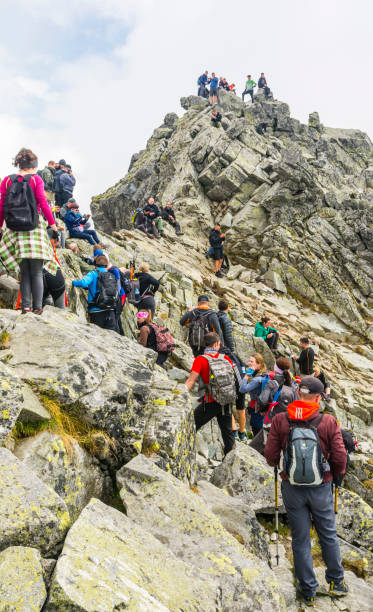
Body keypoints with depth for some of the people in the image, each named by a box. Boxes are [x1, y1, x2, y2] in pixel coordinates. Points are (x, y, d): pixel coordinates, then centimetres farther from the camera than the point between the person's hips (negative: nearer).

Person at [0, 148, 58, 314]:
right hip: (35, 226, -3)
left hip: (14, 229, 3)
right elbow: (43, 203, -8)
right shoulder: (36, 179, -3)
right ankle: (37, 307, 4)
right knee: (36, 272, 4)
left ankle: (26, 306, 9)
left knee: (24, 271, 11)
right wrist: (53, 224, 1)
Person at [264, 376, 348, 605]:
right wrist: (337, 476, 11)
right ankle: (336, 582, 36)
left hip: (292, 487, 0)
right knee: (329, 535, 21)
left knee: (301, 539, 14)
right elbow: (340, 457, -10)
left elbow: (271, 455, -9)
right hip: (321, 487, 0)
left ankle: (308, 590, 26)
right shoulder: (329, 422, -13)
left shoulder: (280, 420, -12)